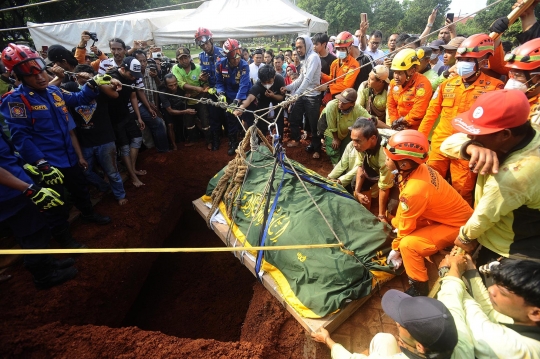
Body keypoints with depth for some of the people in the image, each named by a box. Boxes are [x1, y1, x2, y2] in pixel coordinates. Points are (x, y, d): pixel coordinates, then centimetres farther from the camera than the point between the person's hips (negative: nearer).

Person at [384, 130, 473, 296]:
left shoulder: (414, 190, -38)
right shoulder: (417, 168, -14)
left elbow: (406, 227, -21)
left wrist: (396, 248, -6)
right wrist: (397, 223, 7)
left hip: (457, 225, -9)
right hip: (447, 213, 9)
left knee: (408, 245, -24)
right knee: (396, 222, 9)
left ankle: (419, 287, 0)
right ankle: (411, 261, 24)